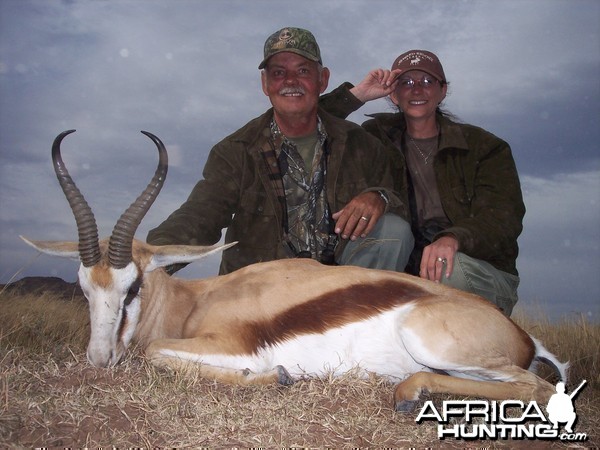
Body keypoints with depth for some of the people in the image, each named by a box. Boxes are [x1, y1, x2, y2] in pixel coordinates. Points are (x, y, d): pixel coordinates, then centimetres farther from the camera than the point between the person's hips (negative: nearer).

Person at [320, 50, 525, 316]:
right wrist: (357, 95, -4)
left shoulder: (484, 147, 5)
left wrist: (454, 238, -30)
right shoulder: (378, 138, 13)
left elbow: (504, 217, -9)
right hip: (409, 271, 1)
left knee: (450, 267, -35)